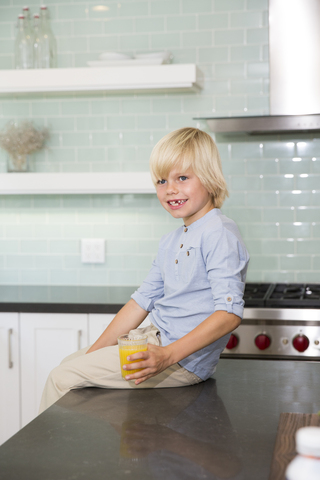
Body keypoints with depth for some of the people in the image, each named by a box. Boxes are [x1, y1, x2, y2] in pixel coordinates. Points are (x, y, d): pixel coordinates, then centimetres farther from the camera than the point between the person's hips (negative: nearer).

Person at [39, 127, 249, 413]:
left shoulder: (219, 234, -16)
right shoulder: (171, 242, 12)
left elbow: (230, 313, -24)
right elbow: (142, 301, 15)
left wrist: (168, 355, -30)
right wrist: (96, 351, 10)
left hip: (186, 358, -9)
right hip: (156, 339, 9)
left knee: (63, 378, -8)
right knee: (71, 362, 15)